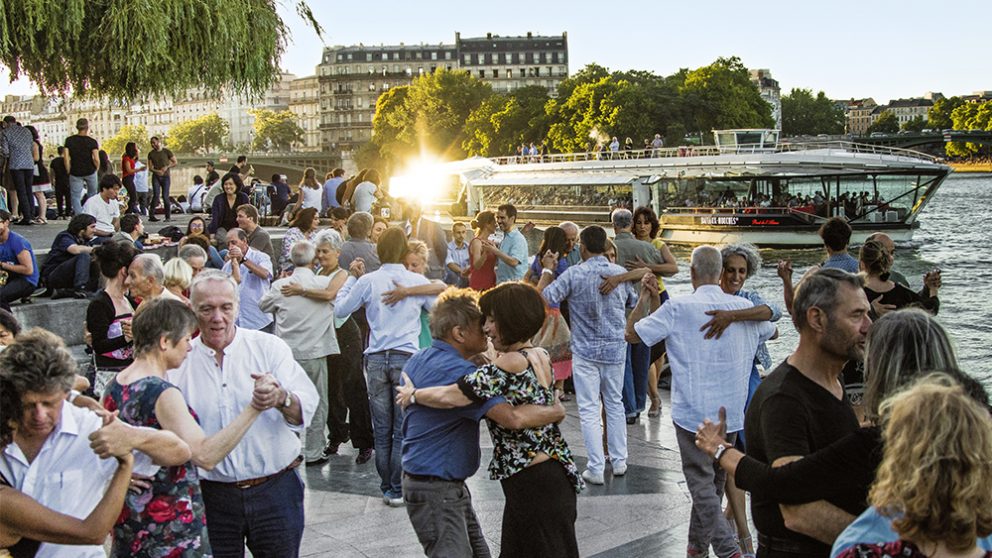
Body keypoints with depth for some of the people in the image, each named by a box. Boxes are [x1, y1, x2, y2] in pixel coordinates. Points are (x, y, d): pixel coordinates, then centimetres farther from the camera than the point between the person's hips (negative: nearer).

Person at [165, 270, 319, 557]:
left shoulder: (269, 347, -4)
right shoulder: (178, 363, 0)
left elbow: (307, 406, -14)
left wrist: (281, 398, -36)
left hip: (275, 491, -1)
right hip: (212, 498, 1)